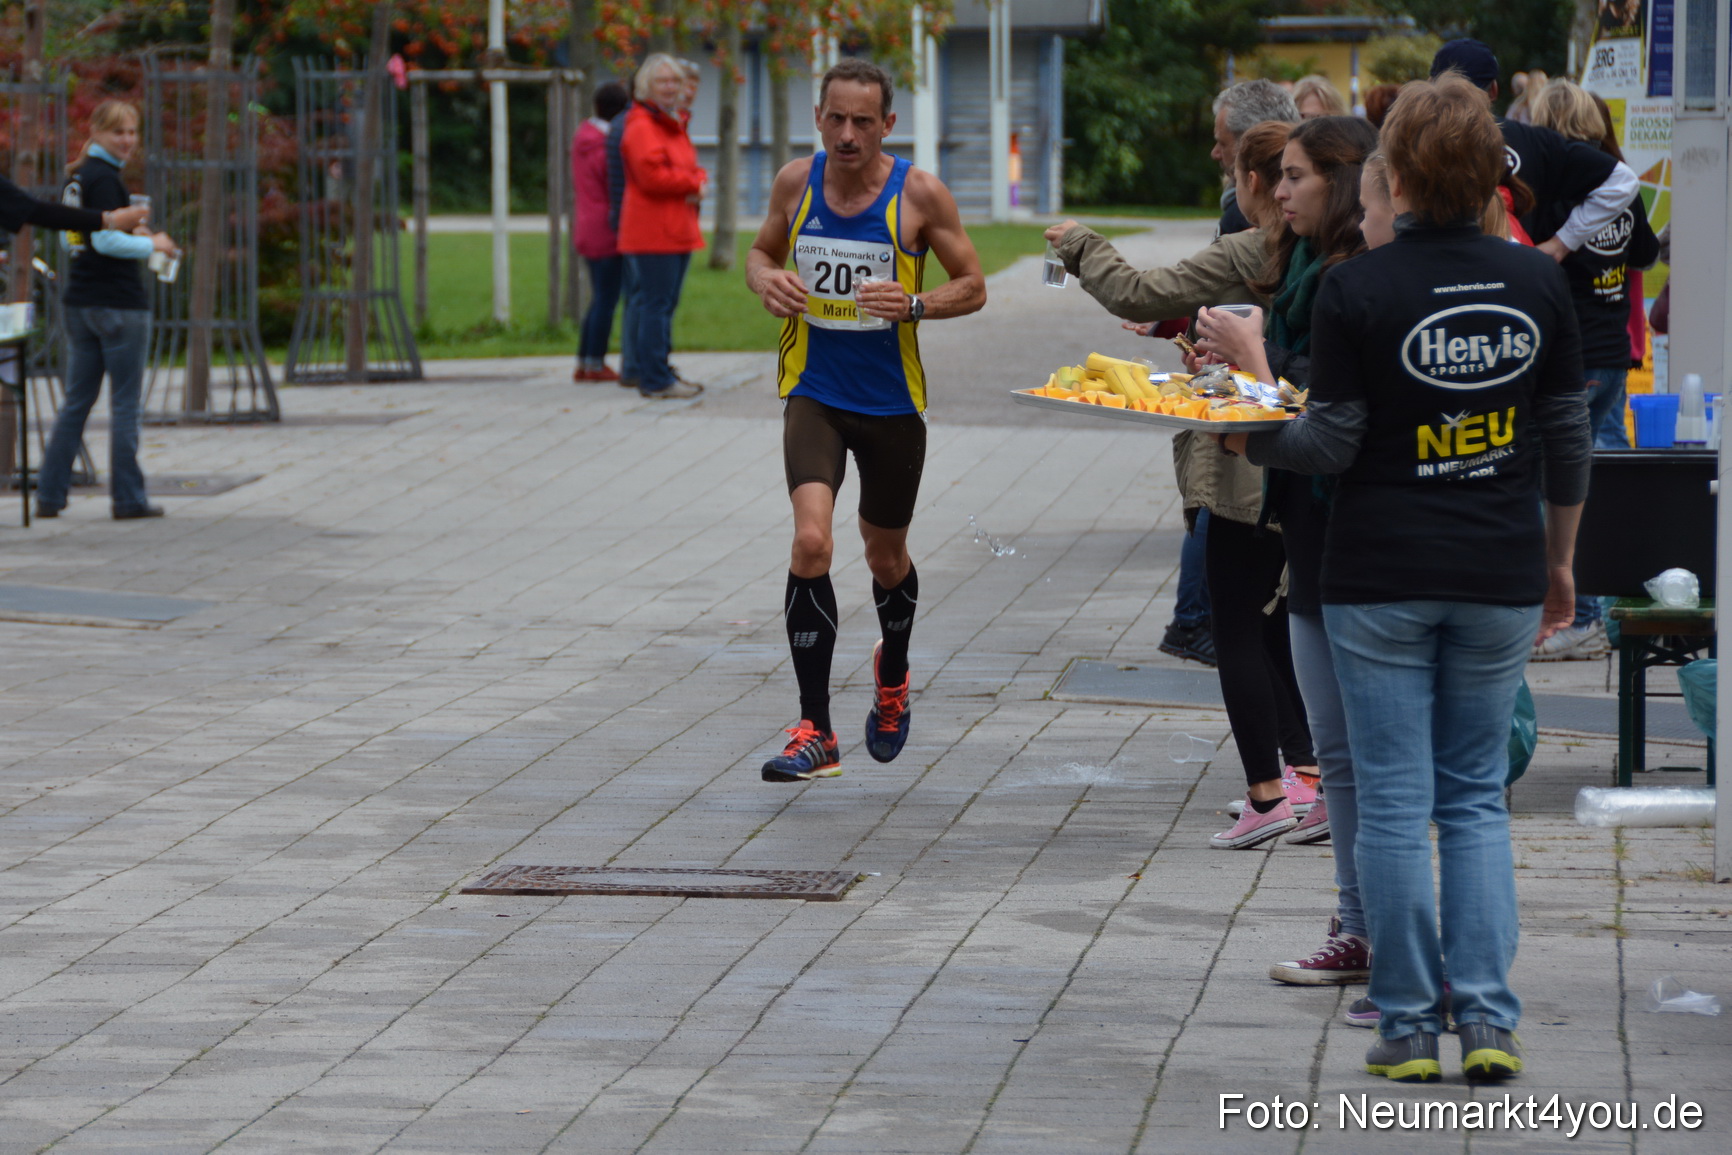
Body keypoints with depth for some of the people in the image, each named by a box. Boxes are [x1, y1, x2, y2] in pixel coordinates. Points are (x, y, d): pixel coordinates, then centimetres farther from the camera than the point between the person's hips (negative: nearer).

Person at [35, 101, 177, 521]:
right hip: (118, 303, -9)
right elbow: (105, 239, -20)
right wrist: (151, 245, -6)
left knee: (76, 401, 12)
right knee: (126, 403, -1)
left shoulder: (77, 177, 14)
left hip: (79, 302, 9)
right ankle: (128, 498, 2)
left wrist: (131, 235, 17)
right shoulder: (105, 178, -13)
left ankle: (49, 495, 10)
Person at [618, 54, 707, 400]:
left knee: (664, 304, 13)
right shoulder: (641, 127, -12)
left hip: (677, 232, 10)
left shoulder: (674, 124, 21)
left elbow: (690, 166, 25)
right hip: (651, 232, -10)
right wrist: (693, 183, -10)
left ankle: (655, 372, 20)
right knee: (655, 304, -10)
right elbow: (652, 175, -22)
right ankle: (655, 380, -9)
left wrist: (699, 180, 0)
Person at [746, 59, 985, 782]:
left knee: (885, 555, 16)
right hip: (814, 392, 0)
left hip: (892, 401, 0)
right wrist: (766, 280, -9)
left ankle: (892, 679, 49)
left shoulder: (919, 194, -9)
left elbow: (972, 288, -1)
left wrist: (913, 304, -21)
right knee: (810, 540, -20)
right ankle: (815, 734, -18)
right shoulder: (796, 183, -2)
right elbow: (762, 251, 15)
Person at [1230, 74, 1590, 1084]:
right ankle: (1489, 1021, 2)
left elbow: (1332, 444, -10)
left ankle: (1411, 1026, 6)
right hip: (1499, 579, 3)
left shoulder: (1358, 290, -11)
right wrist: (1558, 562, 18)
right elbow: (1569, 440, 7)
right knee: (1478, 798, 11)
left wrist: (1243, 435, 6)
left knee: (1395, 802, 4)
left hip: (1381, 577, -3)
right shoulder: (1538, 283, 0)